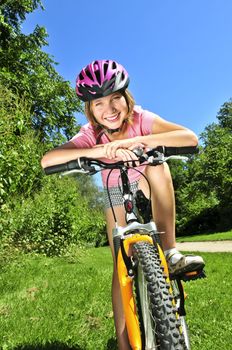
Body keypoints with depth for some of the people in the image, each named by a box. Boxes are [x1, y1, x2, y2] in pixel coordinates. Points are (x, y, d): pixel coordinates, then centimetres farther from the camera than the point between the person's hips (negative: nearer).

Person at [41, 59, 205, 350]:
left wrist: (137, 140, -51)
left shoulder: (140, 118, -25)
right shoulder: (90, 134, -23)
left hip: (147, 185, 0)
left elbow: (190, 137, -39)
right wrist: (94, 151, -50)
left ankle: (170, 251, -31)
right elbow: (47, 160, -36)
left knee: (158, 164, -34)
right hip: (116, 193, 0)